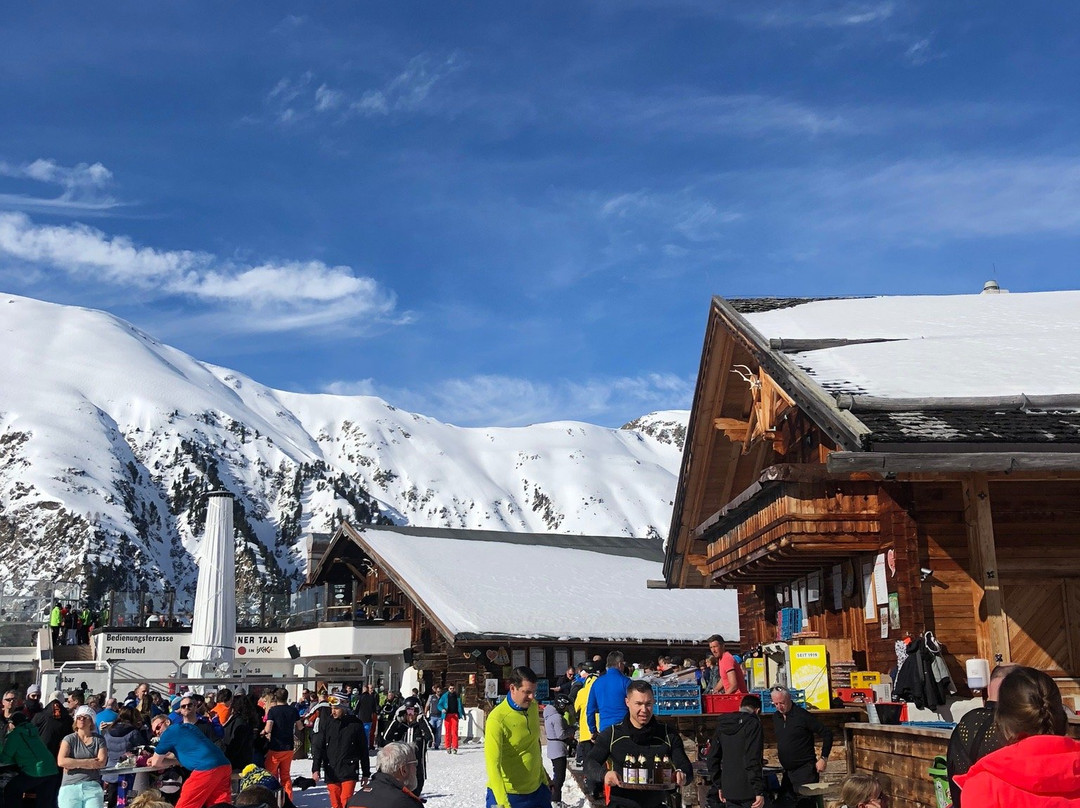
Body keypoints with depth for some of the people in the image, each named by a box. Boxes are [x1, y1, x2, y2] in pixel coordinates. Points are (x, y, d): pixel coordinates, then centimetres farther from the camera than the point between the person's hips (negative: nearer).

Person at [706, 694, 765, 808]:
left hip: (728, 789, 6)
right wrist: (759, 791, -16)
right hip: (747, 790, -6)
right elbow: (753, 761, -18)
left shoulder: (722, 726, 11)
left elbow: (712, 758, 13)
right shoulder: (753, 724, -10)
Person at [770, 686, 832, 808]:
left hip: (805, 770, -7)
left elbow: (827, 734, -10)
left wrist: (823, 758, -12)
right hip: (788, 771, 7)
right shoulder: (776, 717, 7)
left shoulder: (802, 715, -14)